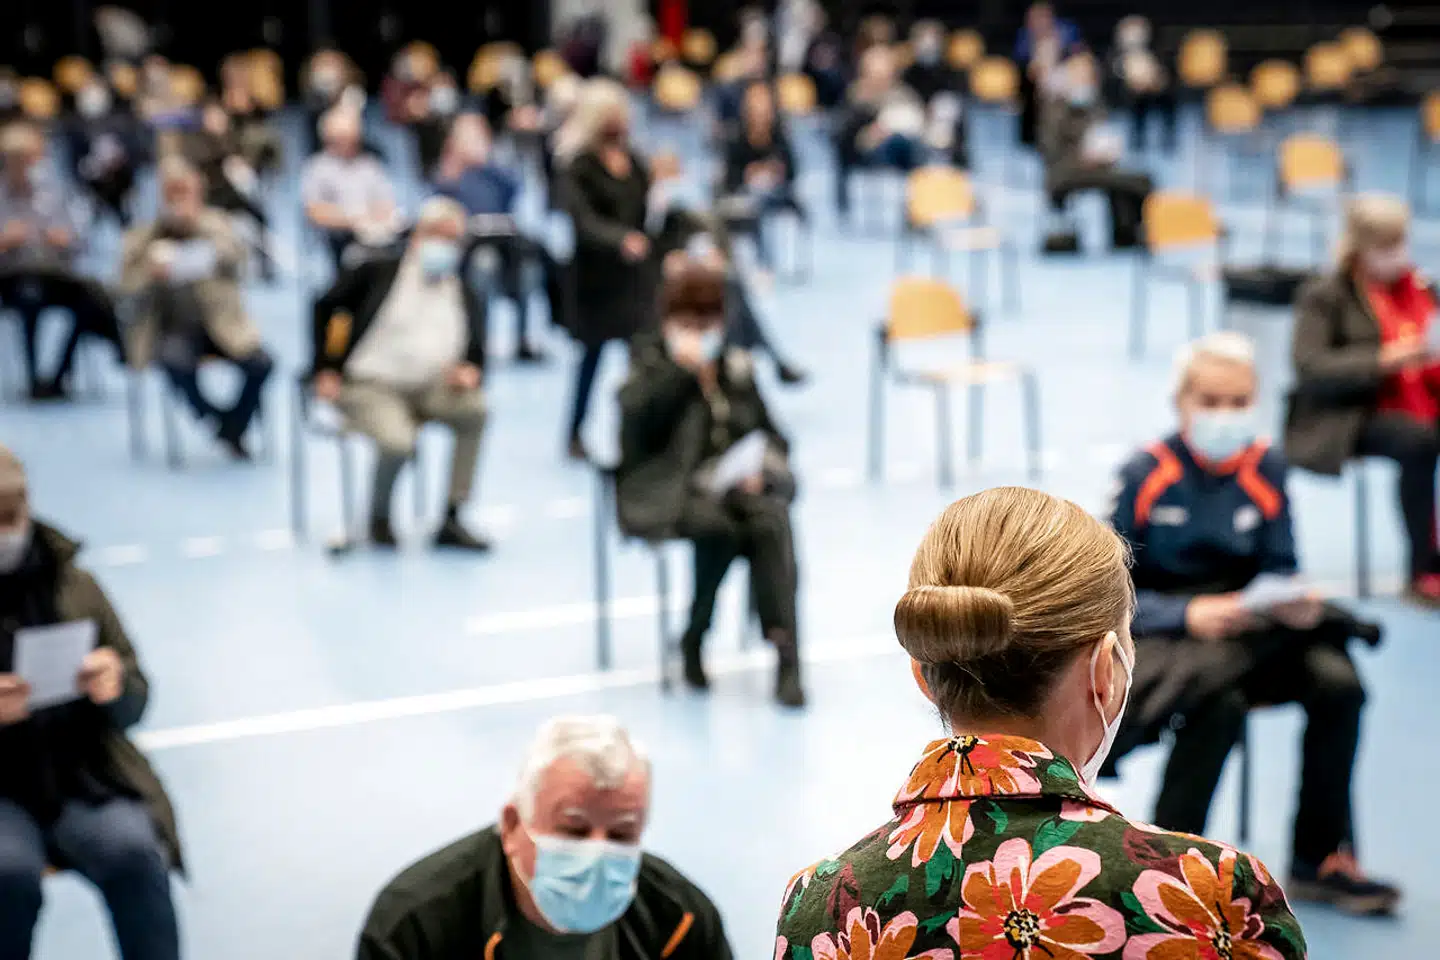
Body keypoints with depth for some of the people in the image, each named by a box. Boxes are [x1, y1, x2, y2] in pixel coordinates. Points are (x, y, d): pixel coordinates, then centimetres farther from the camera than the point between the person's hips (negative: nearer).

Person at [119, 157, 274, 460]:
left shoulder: (214, 224, 9)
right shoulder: (140, 238, 7)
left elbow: (236, 258, -9)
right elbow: (128, 284, -4)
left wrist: (199, 224, -18)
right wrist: (152, 272, -24)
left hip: (219, 325, 2)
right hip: (171, 329, -2)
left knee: (261, 364, -23)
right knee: (178, 362, -36)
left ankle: (233, 431, 0)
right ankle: (218, 422, -12)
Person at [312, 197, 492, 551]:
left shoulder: (466, 297, 15)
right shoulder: (378, 272, 6)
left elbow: (477, 353, 12)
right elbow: (324, 307, 10)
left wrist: (471, 371, -14)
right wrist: (325, 369, 1)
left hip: (430, 388, 4)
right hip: (370, 386, -4)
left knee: (475, 406, -28)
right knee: (399, 441, -34)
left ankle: (451, 520, -21)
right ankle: (379, 519, -3)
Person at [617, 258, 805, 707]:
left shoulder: (737, 370, 21)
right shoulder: (649, 367, 11)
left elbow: (772, 435, 17)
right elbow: (636, 415, -11)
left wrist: (761, 468, -4)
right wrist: (681, 368, -14)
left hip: (738, 483, 3)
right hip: (670, 489, -3)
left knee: (771, 522, -31)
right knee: (720, 527, -36)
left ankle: (786, 653, -36)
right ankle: (693, 642, -15)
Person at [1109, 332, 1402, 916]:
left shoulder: (1265, 470, 3)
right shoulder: (1145, 475, -9)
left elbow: (1280, 570, 8)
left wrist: (1297, 601, -16)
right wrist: (1187, 614, -24)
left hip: (1246, 630, 5)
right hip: (1157, 635, -5)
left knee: (1338, 683, -20)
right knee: (1219, 705, -35)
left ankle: (1319, 861, -3)